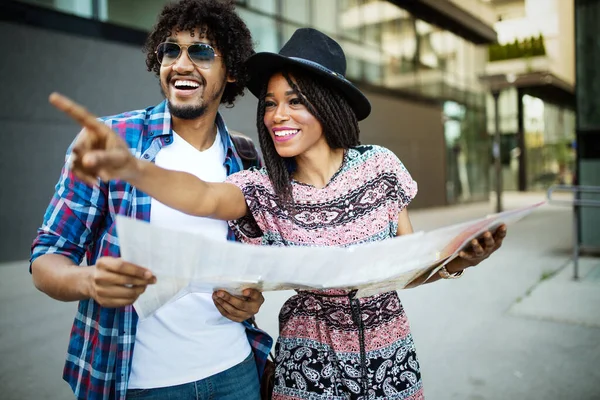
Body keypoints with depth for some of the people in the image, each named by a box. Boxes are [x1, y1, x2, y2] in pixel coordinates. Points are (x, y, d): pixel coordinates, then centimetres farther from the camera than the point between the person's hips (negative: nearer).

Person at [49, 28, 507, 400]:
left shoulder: (379, 166, -9)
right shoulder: (264, 190, -12)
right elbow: (202, 196, -34)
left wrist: (454, 263, -21)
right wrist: (130, 166, -53)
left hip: (390, 358, 2)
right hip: (309, 363, -1)